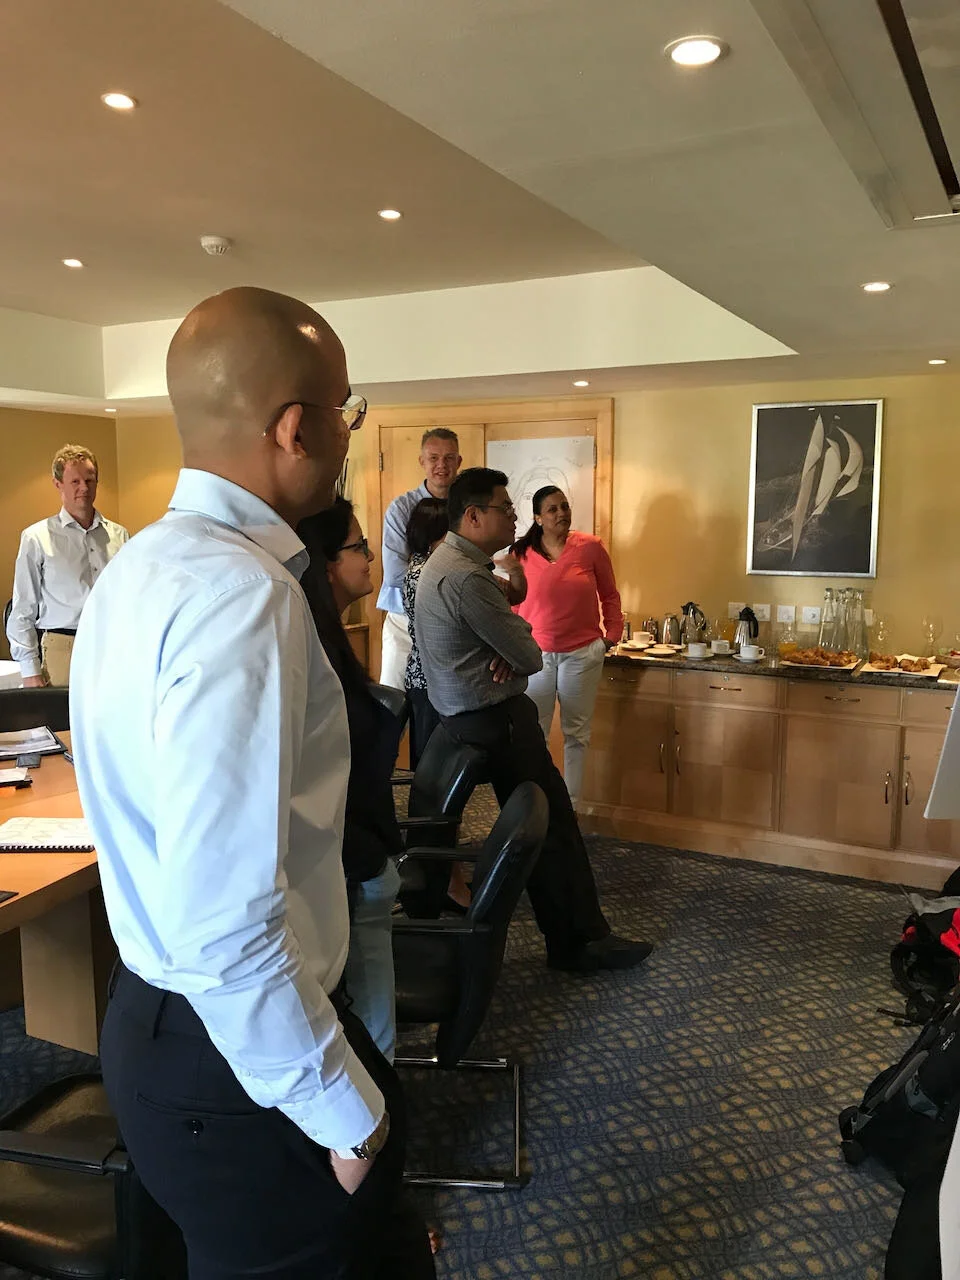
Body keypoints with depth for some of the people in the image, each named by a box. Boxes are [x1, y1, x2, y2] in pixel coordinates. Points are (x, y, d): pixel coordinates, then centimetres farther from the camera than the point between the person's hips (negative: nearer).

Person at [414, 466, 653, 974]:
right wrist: (523, 649, 4)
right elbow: (531, 659, -20)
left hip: (466, 709, 11)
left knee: (545, 822, 18)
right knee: (549, 828, -4)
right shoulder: (466, 577, -24)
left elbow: (516, 625, 14)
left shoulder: (451, 560, 12)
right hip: (493, 718, -11)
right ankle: (576, 943, 7)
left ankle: (579, 933, 31)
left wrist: (513, 643, -9)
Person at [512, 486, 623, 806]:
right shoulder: (521, 553, -2)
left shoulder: (590, 547, -3)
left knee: (576, 733, 9)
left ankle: (571, 803, 21)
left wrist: (612, 633, 2)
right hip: (535, 654, 0)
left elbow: (609, 595, 8)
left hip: (583, 653, 0)